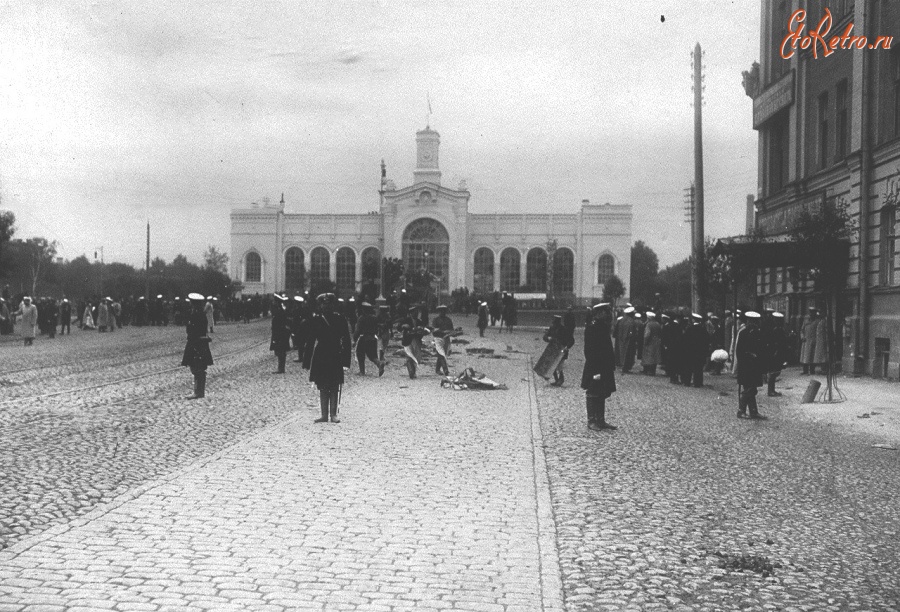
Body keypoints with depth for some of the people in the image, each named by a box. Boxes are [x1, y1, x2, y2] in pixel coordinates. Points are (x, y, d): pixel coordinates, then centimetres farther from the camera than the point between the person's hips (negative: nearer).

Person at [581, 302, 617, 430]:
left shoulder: (604, 326, 12)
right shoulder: (592, 327, -17)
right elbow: (590, 350, -20)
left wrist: (612, 364, 13)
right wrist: (594, 369, -22)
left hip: (604, 367, 9)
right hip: (595, 368, -9)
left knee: (602, 394, 13)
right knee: (592, 394, 1)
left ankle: (601, 421, 19)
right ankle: (591, 421, 9)